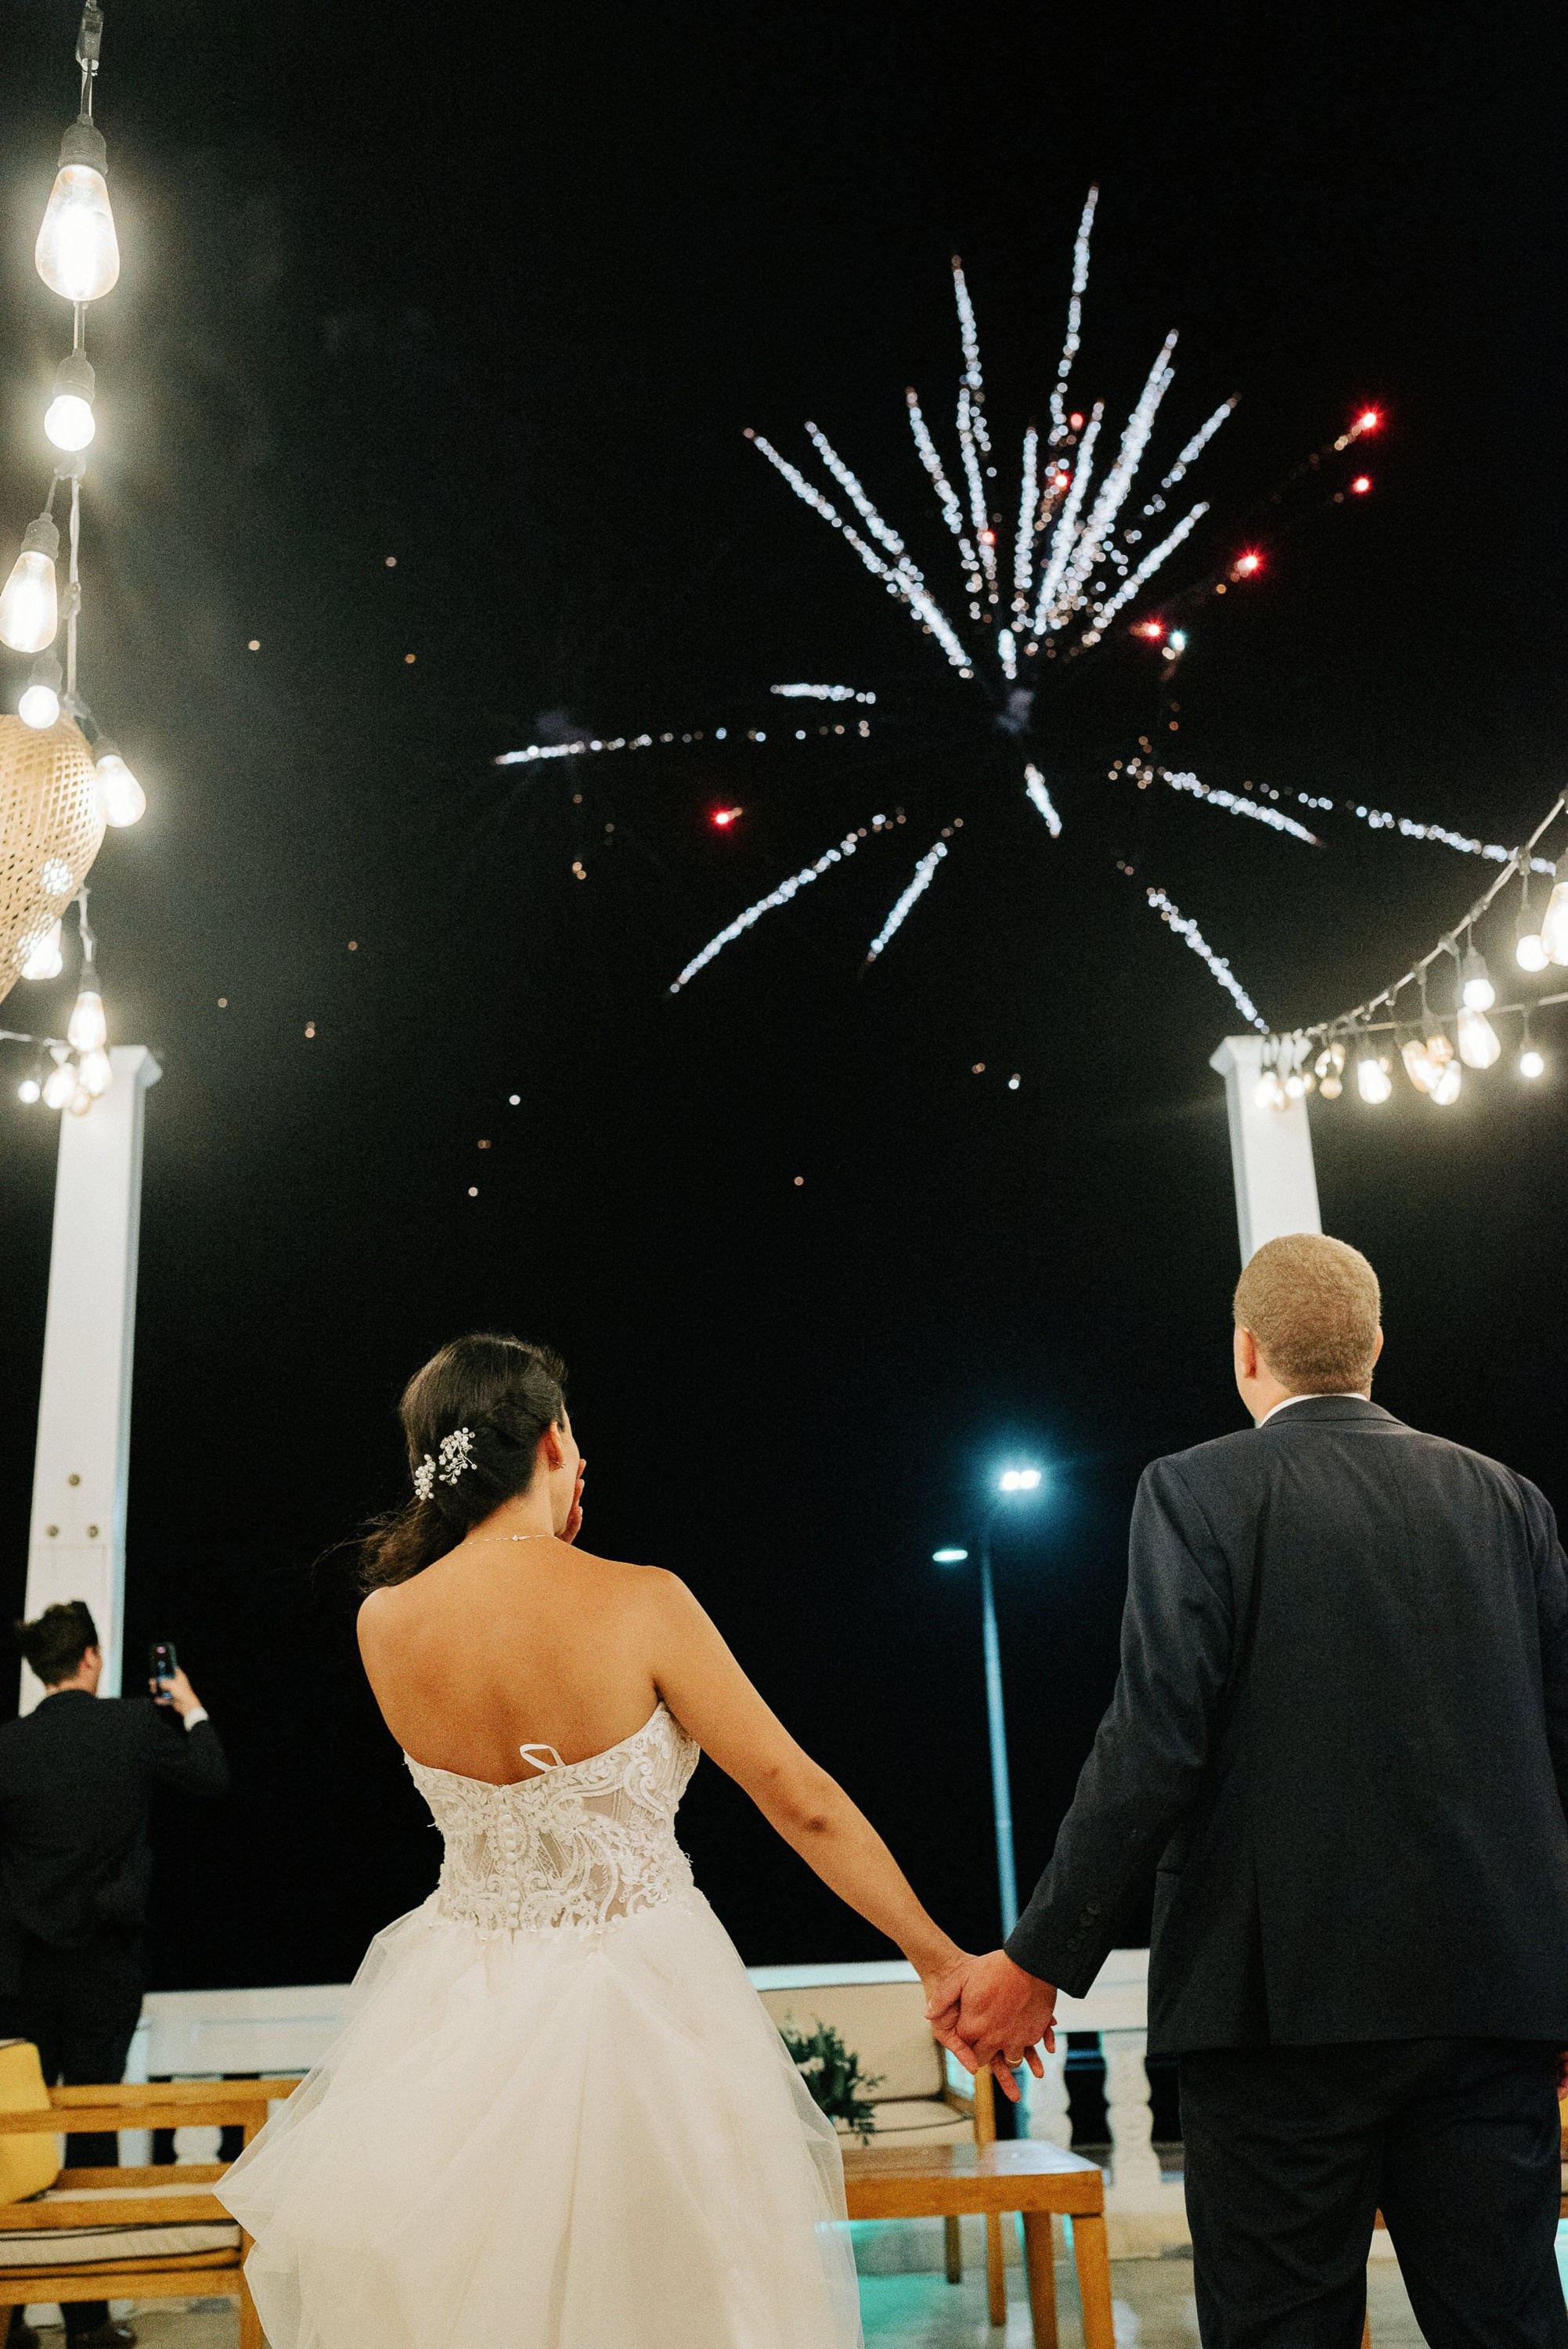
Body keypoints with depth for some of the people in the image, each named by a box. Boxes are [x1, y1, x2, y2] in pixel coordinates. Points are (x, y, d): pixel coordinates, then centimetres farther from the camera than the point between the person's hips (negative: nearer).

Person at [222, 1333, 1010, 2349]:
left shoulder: (385, 1624, -6)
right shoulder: (639, 1600, -17)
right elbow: (802, 1800, -13)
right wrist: (941, 1959, -4)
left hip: (473, 2006, 4)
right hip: (642, 1999, -3)